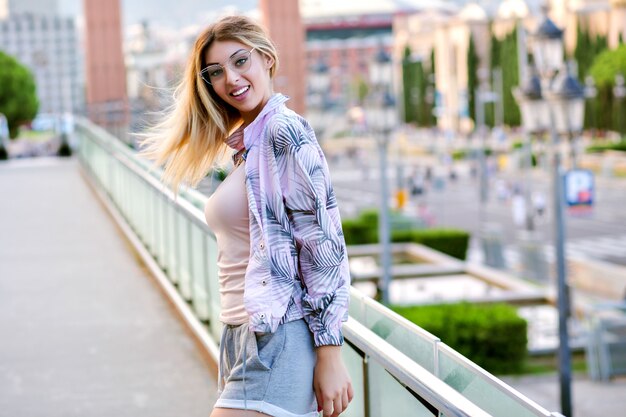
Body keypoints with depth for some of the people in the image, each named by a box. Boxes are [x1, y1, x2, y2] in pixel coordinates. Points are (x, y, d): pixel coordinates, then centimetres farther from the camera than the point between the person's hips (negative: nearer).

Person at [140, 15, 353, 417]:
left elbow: (324, 246, -15)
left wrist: (330, 357, -18)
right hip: (242, 338, 9)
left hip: (279, 338, -9)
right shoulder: (245, 144, 17)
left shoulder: (285, 131, -10)